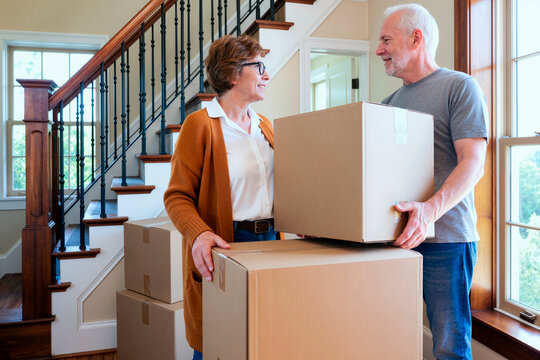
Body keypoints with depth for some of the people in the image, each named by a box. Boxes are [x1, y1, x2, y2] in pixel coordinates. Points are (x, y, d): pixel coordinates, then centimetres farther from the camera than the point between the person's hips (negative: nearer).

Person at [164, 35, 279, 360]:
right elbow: (177, 196, -9)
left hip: (270, 240, 6)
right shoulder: (200, 123, -4)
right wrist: (200, 234, -26)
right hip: (224, 248, -5)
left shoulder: (265, 126, 16)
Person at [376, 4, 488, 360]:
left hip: (445, 237, -6)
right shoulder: (391, 102, 18)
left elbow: (473, 163, -12)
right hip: (394, 236, 6)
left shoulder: (459, 86, -2)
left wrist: (432, 209, -30)